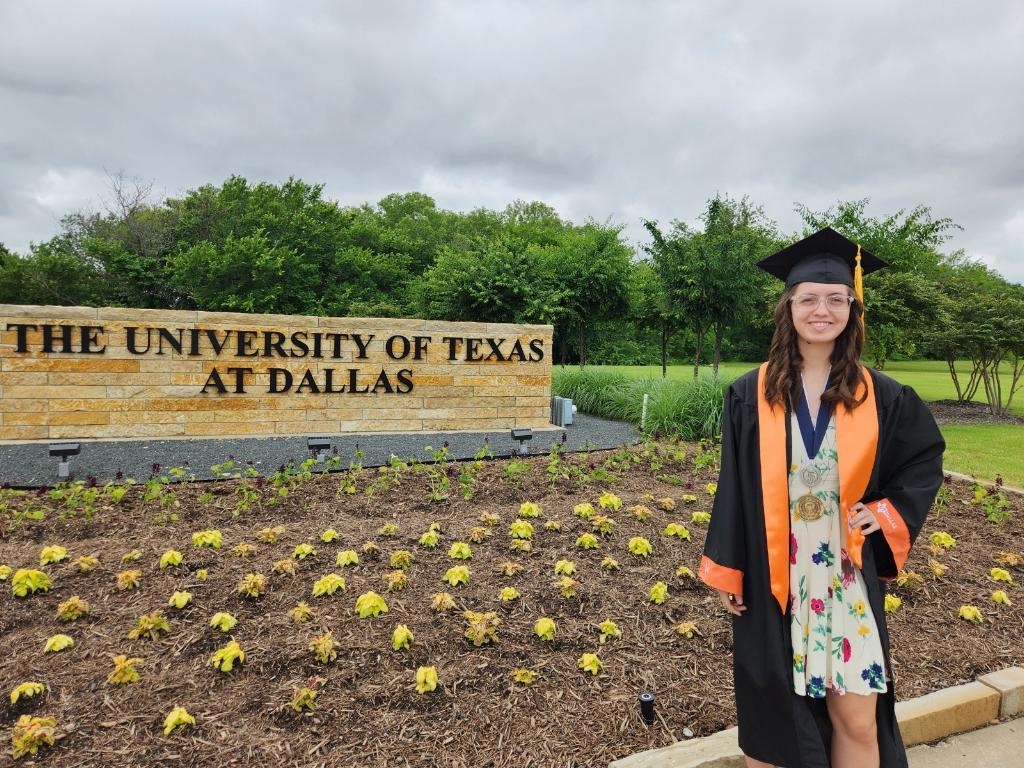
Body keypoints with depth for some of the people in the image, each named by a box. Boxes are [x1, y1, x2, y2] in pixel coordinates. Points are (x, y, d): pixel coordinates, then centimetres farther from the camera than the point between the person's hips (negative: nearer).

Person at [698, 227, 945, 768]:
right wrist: (727, 570, -1)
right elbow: (734, 486, -3)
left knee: (857, 719, 7)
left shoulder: (879, 397, -2)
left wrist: (890, 511, -2)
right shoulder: (750, 395, -6)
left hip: (847, 577, 1)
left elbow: (926, 456, 14)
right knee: (772, 709, 12)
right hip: (771, 576, -1)